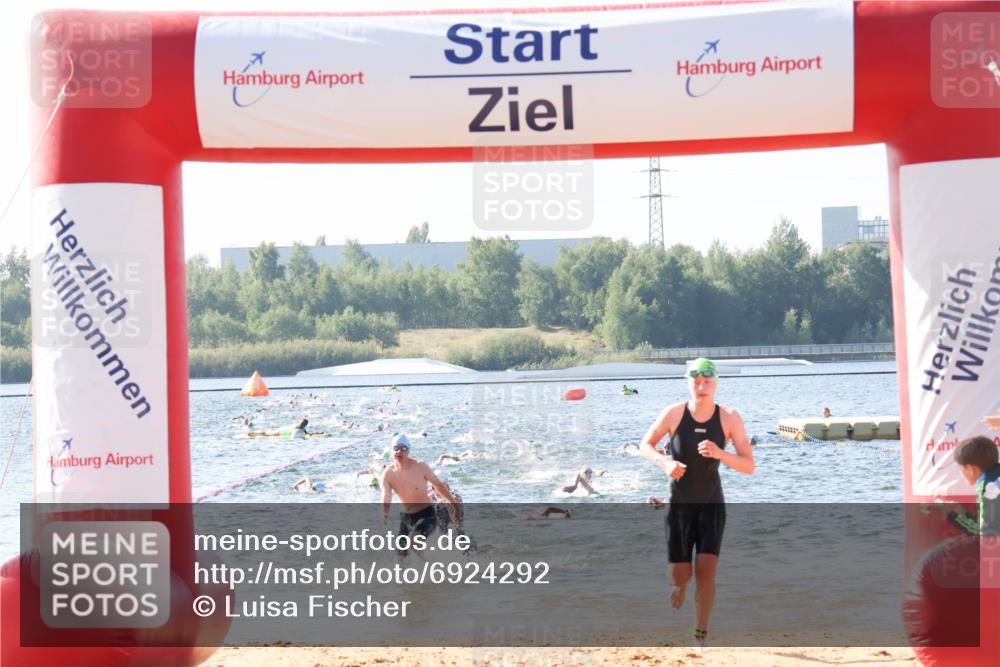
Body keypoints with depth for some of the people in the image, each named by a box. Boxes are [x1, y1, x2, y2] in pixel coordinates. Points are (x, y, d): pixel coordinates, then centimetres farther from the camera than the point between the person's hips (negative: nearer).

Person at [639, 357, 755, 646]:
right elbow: (645, 445, 3)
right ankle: (677, 588, 38)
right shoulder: (674, 413, -10)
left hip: (711, 504, 0)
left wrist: (720, 453, -30)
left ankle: (701, 635, -2)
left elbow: (749, 466, -11)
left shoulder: (729, 418, -10)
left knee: (706, 569, -14)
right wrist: (665, 462, -18)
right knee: (680, 576, -1)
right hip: (679, 504, 0)